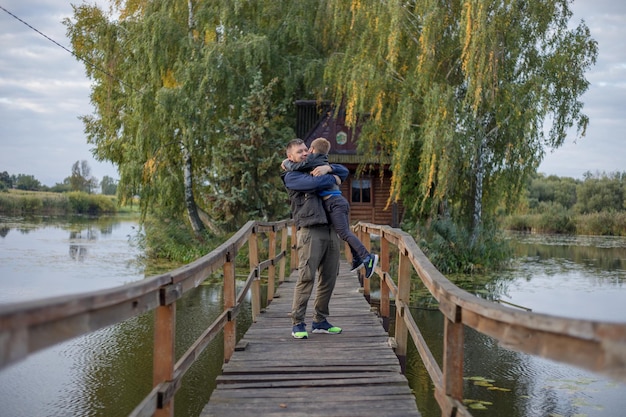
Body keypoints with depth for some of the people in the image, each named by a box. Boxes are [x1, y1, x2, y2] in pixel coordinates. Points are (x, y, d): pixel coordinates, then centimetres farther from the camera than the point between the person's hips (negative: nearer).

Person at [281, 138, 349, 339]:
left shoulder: (316, 170, 26)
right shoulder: (292, 177, 2)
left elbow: (344, 172, 24)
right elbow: (315, 182, -15)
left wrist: (328, 168, 4)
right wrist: (333, 179, 2)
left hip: (330, 230, 7)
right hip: (309, 231, -7)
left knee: (329, 278, 6)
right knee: (306, 278, -13)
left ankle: (320, 321, 14)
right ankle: (297, 324, -9)